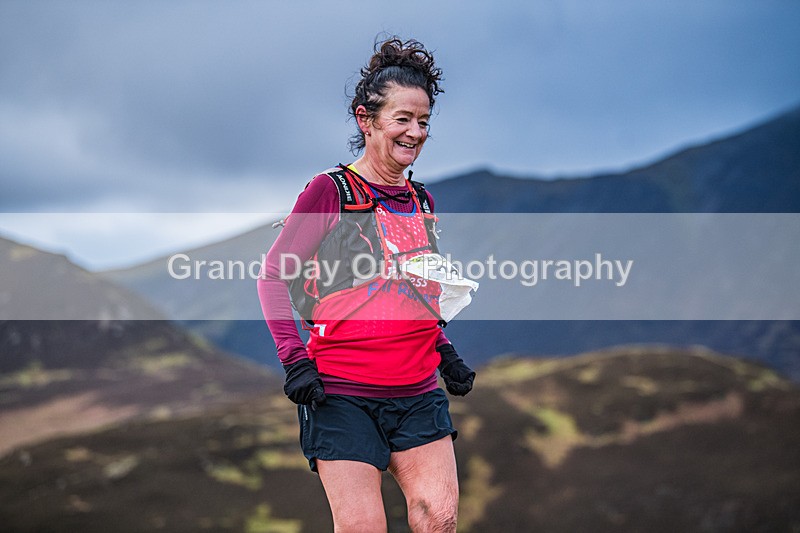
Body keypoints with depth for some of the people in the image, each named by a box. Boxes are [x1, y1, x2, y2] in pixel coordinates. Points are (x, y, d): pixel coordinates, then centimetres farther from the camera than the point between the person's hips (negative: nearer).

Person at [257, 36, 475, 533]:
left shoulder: (422, 201, 13)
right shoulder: (330, 190, -5)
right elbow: (274, 275, -3)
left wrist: (446, 353, 13)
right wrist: (295, 359, -11)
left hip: (418, 390, 5)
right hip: (341, 391, -5)